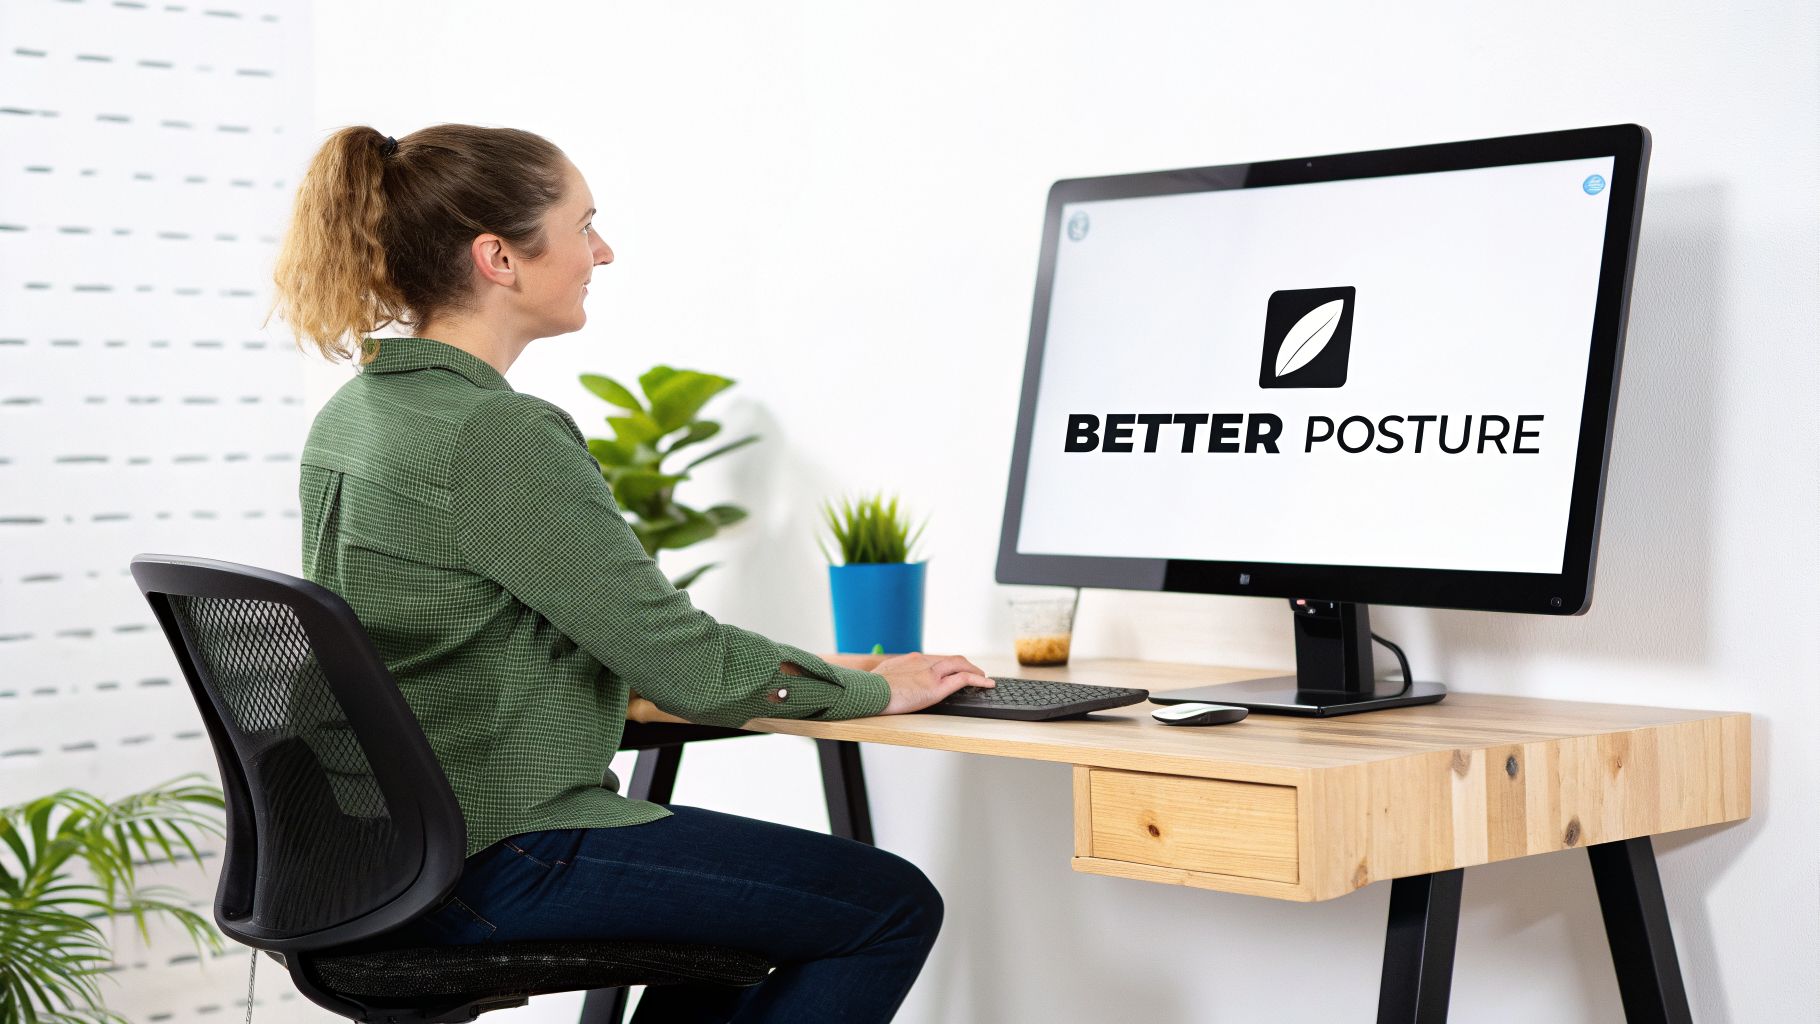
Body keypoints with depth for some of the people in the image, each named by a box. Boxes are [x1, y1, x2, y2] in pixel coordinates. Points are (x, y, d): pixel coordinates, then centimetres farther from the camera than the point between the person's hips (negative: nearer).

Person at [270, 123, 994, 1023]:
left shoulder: (349, 416, 8)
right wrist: (872, 690, -2)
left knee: (756, 882, 28)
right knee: (891, 906, -1)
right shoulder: (496, 434, -21)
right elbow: (682, 663, -17)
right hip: (500, 866, -10)